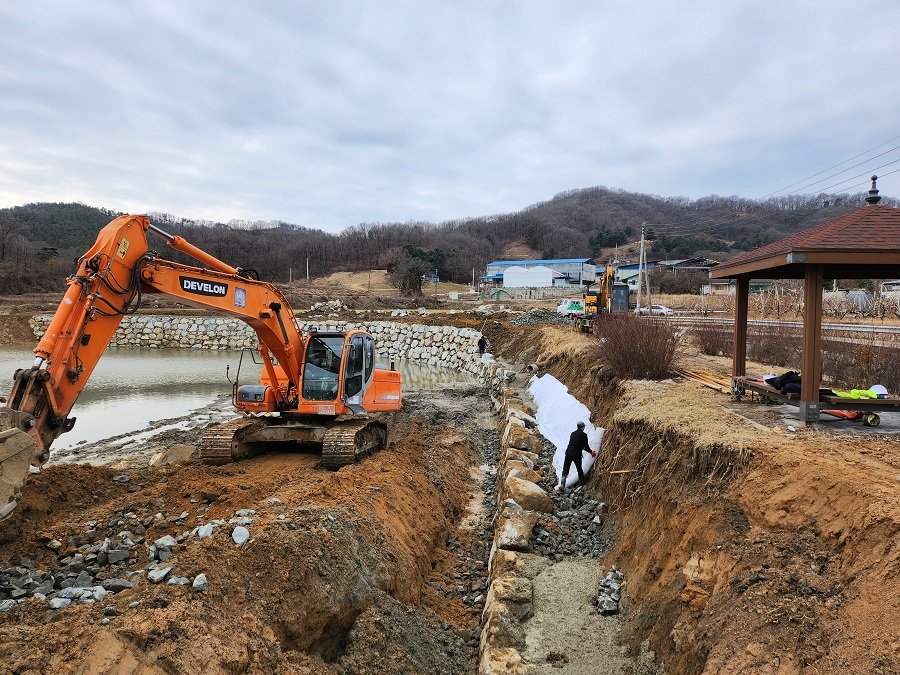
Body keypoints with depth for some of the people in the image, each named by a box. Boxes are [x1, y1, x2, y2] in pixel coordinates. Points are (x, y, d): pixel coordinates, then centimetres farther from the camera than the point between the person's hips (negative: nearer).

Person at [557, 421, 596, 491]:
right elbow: (586, 446, -3)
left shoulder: (573, 433, 13)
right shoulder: (584, 435, -3)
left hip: (568, 453, 3)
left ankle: (562, 485, -8)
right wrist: (591, 452, 18)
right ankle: (581, 482, 35)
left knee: (565, 469, 2)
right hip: (577, 455, -3)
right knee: (579, 468, 19)